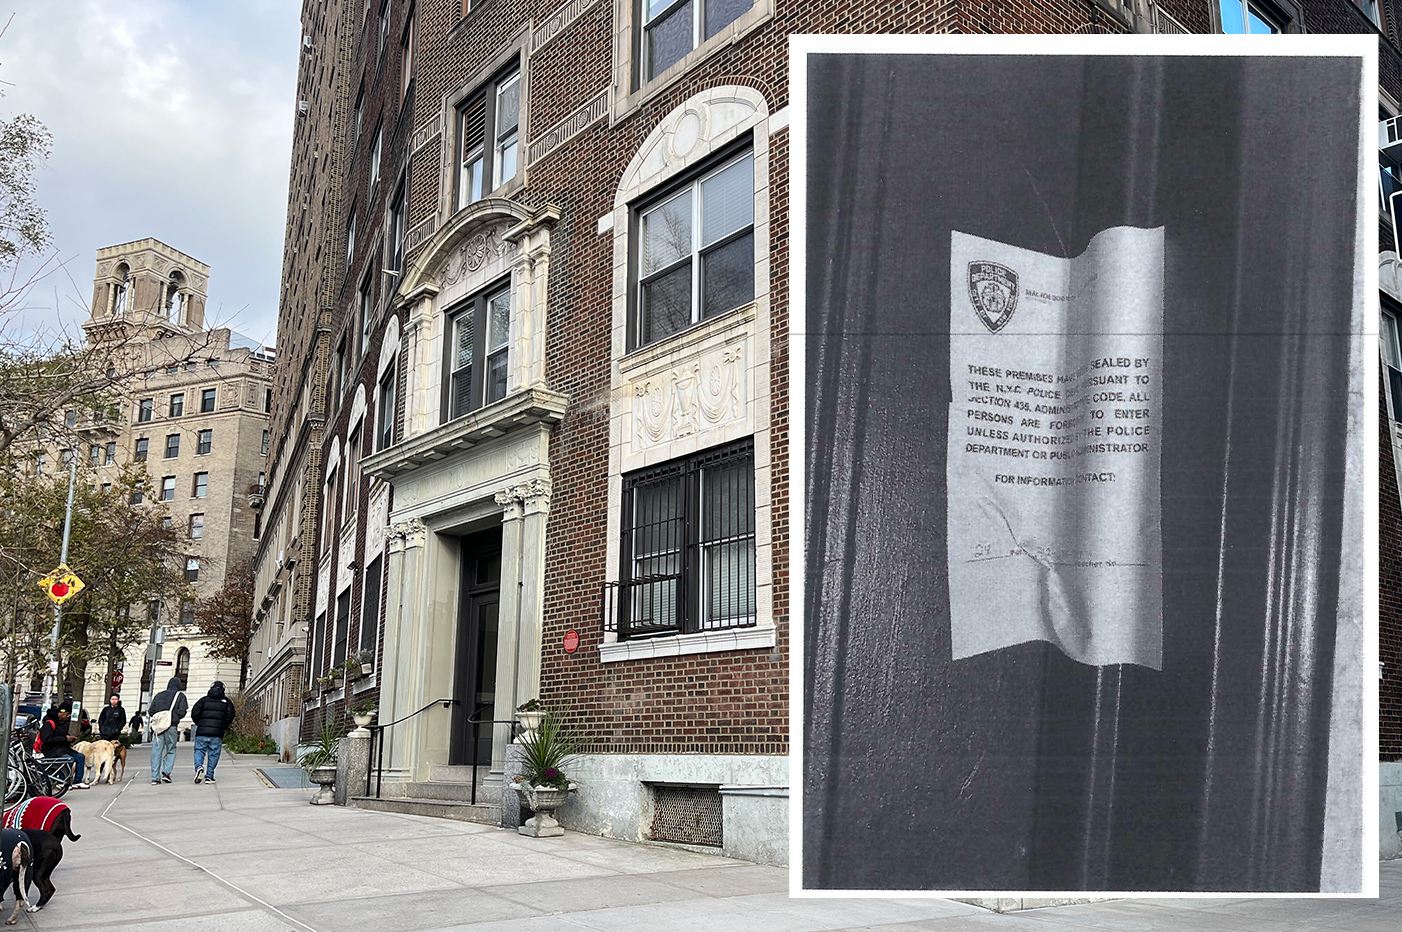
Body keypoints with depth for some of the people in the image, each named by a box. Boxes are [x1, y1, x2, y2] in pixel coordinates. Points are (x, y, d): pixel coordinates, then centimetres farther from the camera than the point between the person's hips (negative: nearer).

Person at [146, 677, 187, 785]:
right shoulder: (180, 696, 5)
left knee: (156, 751, 5)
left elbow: (151, 710, 11)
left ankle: (155, 777, 2)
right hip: (171, 727, -3)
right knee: (171, 750, 10)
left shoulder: (158, 695, 16)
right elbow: (182, 711, -4)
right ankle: (166, 772, -6)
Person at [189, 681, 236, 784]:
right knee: (213, 754, 6)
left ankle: (198, 767, -19)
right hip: (217, 733, 0)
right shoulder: (226, 701, 9)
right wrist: (224, 726, 16)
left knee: (199, 751, 8)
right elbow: (230, 715, -1)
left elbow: (194, 714, 2)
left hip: (202, 732, 0)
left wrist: (199, 724, 19)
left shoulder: (204, 699, 10)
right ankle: (209, 776, 2)